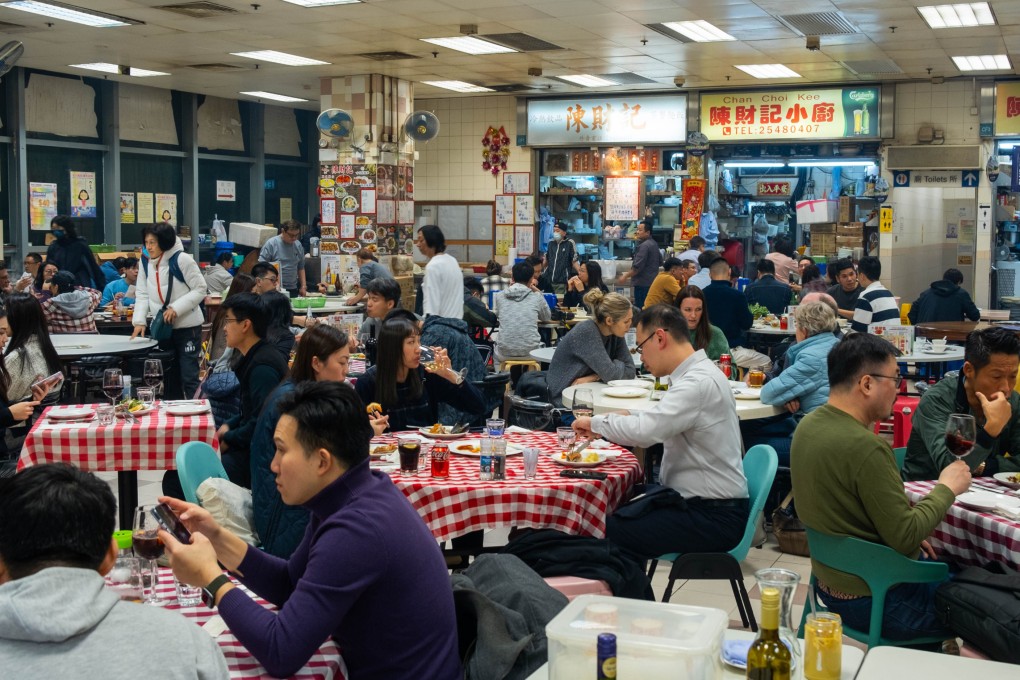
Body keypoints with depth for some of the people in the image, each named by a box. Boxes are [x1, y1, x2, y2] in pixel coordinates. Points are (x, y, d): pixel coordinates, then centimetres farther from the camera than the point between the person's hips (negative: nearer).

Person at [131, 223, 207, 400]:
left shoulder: (182, 260, -16)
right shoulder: (145, 261, 2)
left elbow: (200, 289, -14)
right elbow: (142, 294, 5)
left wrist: (176, 308, -22)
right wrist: (140, 321, -7)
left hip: (187, 326, -6)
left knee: (189, 377, -6)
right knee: (170, 376, 15)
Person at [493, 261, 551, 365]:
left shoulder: (499, 297, 3)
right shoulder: (537, 297, 0)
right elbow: (547, 317, 18)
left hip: (504, 353, 1)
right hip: (530, 353, -1)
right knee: (542, 346, 35)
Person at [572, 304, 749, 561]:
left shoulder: (700, 383, -20)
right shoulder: (696, 374, 10)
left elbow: (645, 431, -28)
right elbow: (658, 425, 21)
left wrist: (595, 422, -12)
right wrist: (628, 419, 4)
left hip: (714, 518, -9)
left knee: (611, 532, -18)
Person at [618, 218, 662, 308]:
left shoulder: (644, 246, -17)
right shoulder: (654, 244, 13)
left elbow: (637, 267, -20)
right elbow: (660, 261, 24)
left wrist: (625, 276, -10)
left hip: (643, 283, -10)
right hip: (652, 282, 10)